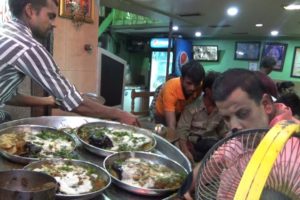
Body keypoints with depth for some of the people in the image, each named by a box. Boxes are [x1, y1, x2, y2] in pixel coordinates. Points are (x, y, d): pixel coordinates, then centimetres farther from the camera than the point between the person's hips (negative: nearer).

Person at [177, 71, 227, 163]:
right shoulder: (192, 107, -16)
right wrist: (185, 151, -30)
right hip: (192, 142, -5)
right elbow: (181, 130, -17)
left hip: (210, 142, 5)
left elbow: (223, 131, 10)